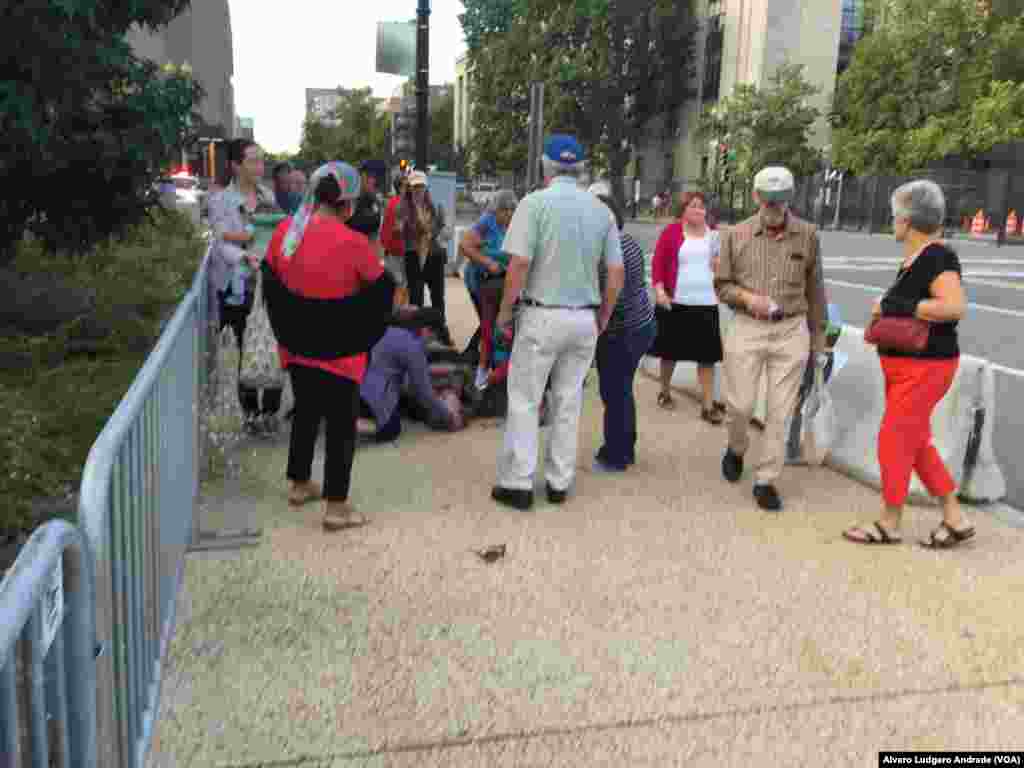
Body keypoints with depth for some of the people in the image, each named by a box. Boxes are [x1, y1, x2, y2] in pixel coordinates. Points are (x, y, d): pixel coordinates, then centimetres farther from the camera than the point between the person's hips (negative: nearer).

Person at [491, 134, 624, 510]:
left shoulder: (535, 202, -9)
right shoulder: (601, 210, 5)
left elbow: (519, 264, -15)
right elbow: (617, 273, 5)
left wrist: (504, 310, -3)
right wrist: (603, 317, 16)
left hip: (542, 315, -4)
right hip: (585, 318, 5)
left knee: (524, 401, 5)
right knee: (569, 402, 13)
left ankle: (518, 483, 9)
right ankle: (559, 483, 20)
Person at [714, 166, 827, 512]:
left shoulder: (808, 235, 2)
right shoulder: (736, 235, 0)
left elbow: (814, 290, 9)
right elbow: (722, 285, 6)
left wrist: (818, 337, 12)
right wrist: (747, 297, -15)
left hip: (792, 331, 1)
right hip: (746, 329, 0)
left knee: (780, 412, 1)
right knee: (740, 405, 1)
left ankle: (766, 481, 13)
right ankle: (736, 449, 34)